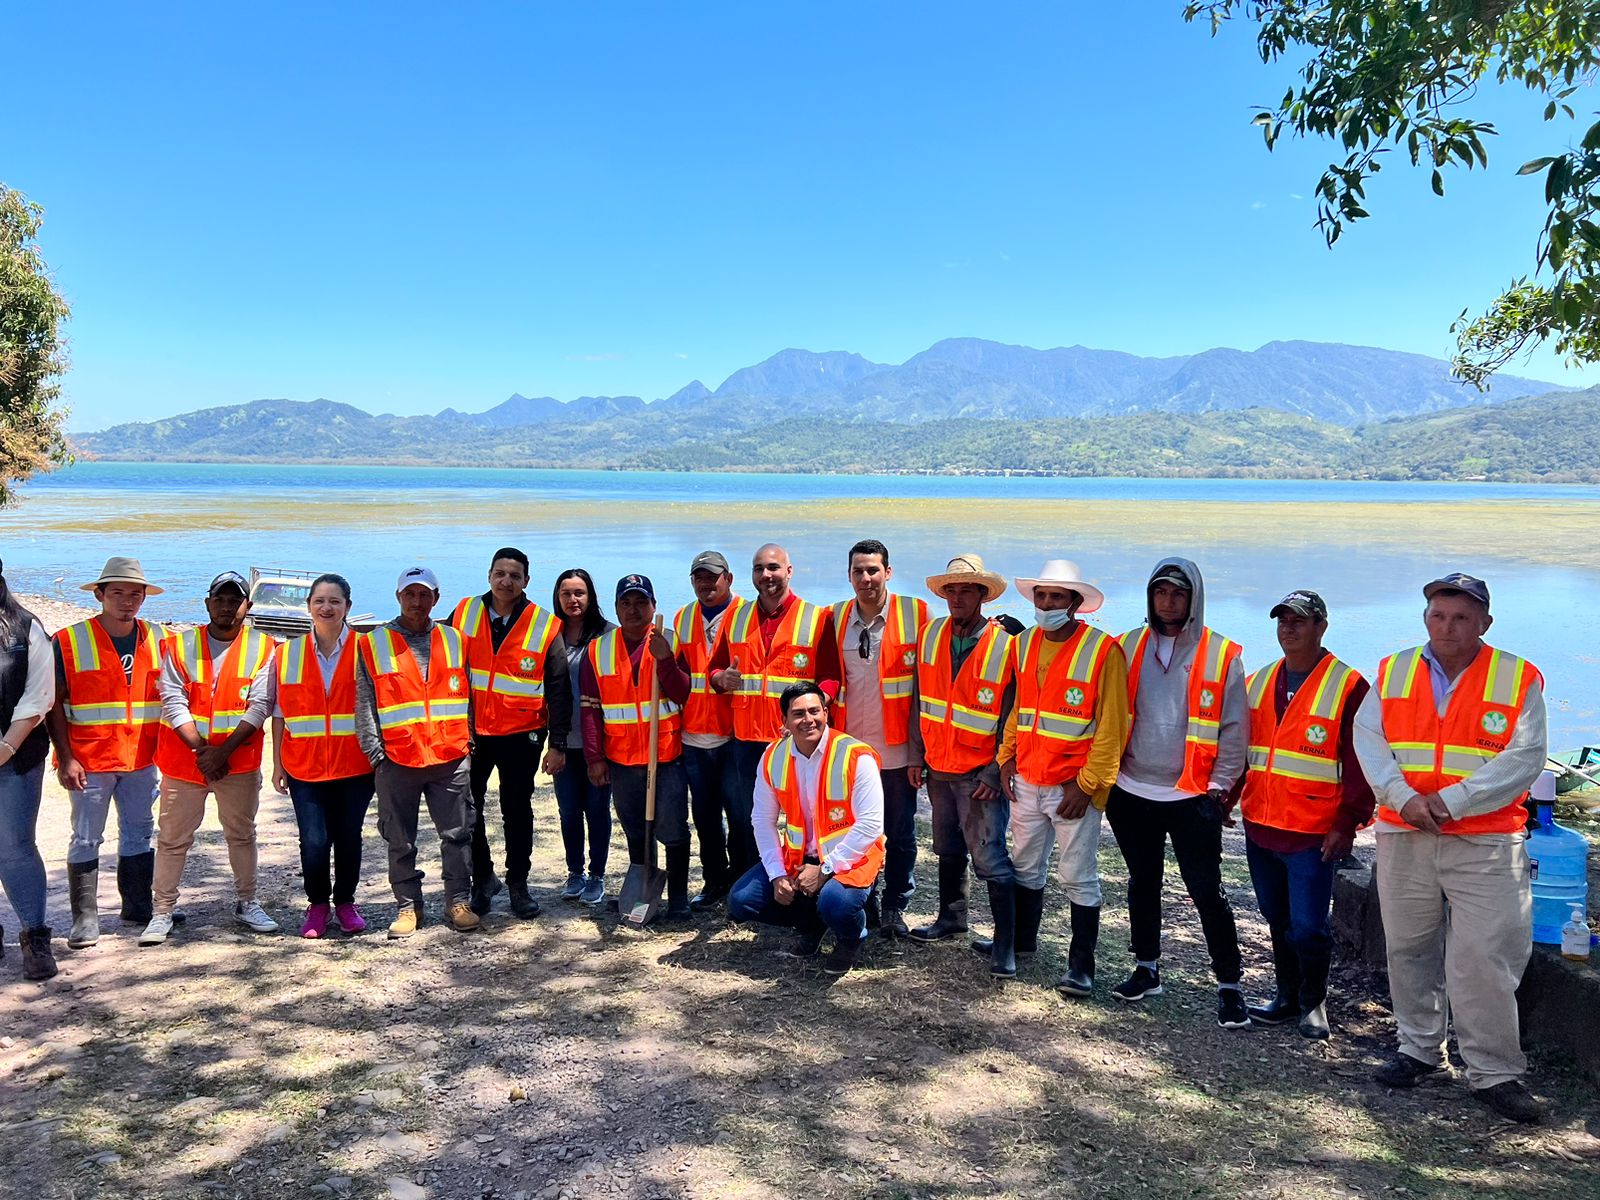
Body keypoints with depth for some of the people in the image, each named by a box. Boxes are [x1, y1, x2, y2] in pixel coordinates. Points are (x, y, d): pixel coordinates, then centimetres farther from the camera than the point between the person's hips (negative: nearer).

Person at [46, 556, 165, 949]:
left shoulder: (156, 640, 6)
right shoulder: (69, 641, -5)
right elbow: (55, 705, -6)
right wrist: (66, 758, -13)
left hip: (141, 758, 4)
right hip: (88, 761, -4)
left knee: (139, 834, 12)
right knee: (86, 840, 3)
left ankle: (137, 907, 24)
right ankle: (85, 918, 11)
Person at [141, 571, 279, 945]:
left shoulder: (262, 649, 0)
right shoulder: (179, 646, 2)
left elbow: (259, 706, -7)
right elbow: (173, 702, -5)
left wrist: (223, 751, -16)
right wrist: (201, 749, -15)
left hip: (240, 762, 0)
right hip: (183, 761, 0)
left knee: (242, 833, 11)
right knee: (172, 838, 5)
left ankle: (247, 903, 23)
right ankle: (162, 912, 14)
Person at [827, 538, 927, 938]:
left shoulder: (915, 613, -5)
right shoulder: (834, 618, 4)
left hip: (896, 749, -2)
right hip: (847, 747, 2)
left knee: (900, 834, 8)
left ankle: (894, 908, 25)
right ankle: (859, 903, 27)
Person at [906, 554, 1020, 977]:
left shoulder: (1005, 646, -12)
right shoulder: (930, 636, 2)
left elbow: (1012, 717, -9)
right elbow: (920, 701, 9)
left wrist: (996, 773, -13)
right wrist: (916, 756, 8)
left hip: (980, 775, -5)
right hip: (938, 768, 5)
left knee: (990, 858, -5)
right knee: (948, 848, 19)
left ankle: (1005, 943, 5)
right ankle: (951, 917, 36)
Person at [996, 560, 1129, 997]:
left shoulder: (1103, 651, -12)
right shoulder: (1024, 644, 7)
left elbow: (1111, 727, -12)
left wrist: (1085, 784, -15)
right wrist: (1007, 759, 8)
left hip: (1075, 787, -6)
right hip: (1027, 781, 6)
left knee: (1078, 876, 2)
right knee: (1026, 866, 18)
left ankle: (1081, 966, 13)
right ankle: (1021, 940, 36)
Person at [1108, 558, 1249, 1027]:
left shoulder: (1221, 655, -4)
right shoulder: (1128, 648, 4)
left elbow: (1234, 728, -2)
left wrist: (1220, 787, -7)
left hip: (1192, 796, -3)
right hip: (1132, 792, 4)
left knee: (1207, 891, -2)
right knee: (1142, 882, 16)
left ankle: (1229, 986, 11)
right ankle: (1146, 969, 32)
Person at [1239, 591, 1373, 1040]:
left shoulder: (1348, 687, -8)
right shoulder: (1259, 682, 10)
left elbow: (1359, 763, -9)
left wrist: (1347, 823, -12)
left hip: (1313, 833, -5)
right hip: (1260, 826, 6)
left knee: (1308, 926, 0)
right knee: (1278, 922, 16)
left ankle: (1313, 1003, 21)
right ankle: (1287, 996, 31)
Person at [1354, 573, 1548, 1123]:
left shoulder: (1518, 679, -1)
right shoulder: (1392, 672, 7)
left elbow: (1525, 757, -9)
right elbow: (1368, 739, 1)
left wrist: (1450, 800, -16)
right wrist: (1404, 797, -15)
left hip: (1485, 842, -3)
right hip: (1402, 838, 3)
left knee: (1484, 959, -4)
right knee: (1409, 950, 12)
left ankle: (1495, 1072, 11)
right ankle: (1419, 1048, 28)